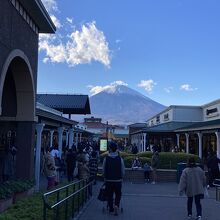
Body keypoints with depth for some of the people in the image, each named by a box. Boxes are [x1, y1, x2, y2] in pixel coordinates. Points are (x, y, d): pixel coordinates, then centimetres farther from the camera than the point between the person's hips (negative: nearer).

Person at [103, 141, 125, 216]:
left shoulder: (106, 159, -8)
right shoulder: (120, 159, -7)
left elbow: (104, 171, 0)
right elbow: (123, 171, -2)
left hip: (108, 180, 0)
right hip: (118, 180, 0)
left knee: (109, 195, 15)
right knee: (118, 194, 15)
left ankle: (111, 209, 23)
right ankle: (116, 205, -8)